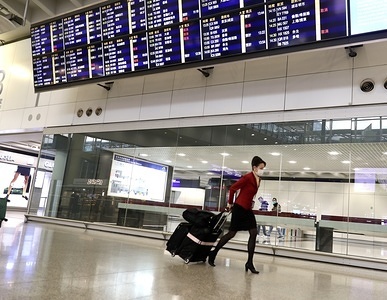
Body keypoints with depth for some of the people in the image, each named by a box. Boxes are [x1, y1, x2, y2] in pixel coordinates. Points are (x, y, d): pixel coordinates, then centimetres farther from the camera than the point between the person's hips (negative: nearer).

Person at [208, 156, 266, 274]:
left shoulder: (258, 179, 6)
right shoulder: (248, 177, -19)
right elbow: (232, 188, -13)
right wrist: (230, 203, -1)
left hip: (248, 209, 8)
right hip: (239, 208, -8)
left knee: (254, 233, -1)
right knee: (232, 233, 1)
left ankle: (249, 263, 4)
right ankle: (213, 253, 19)